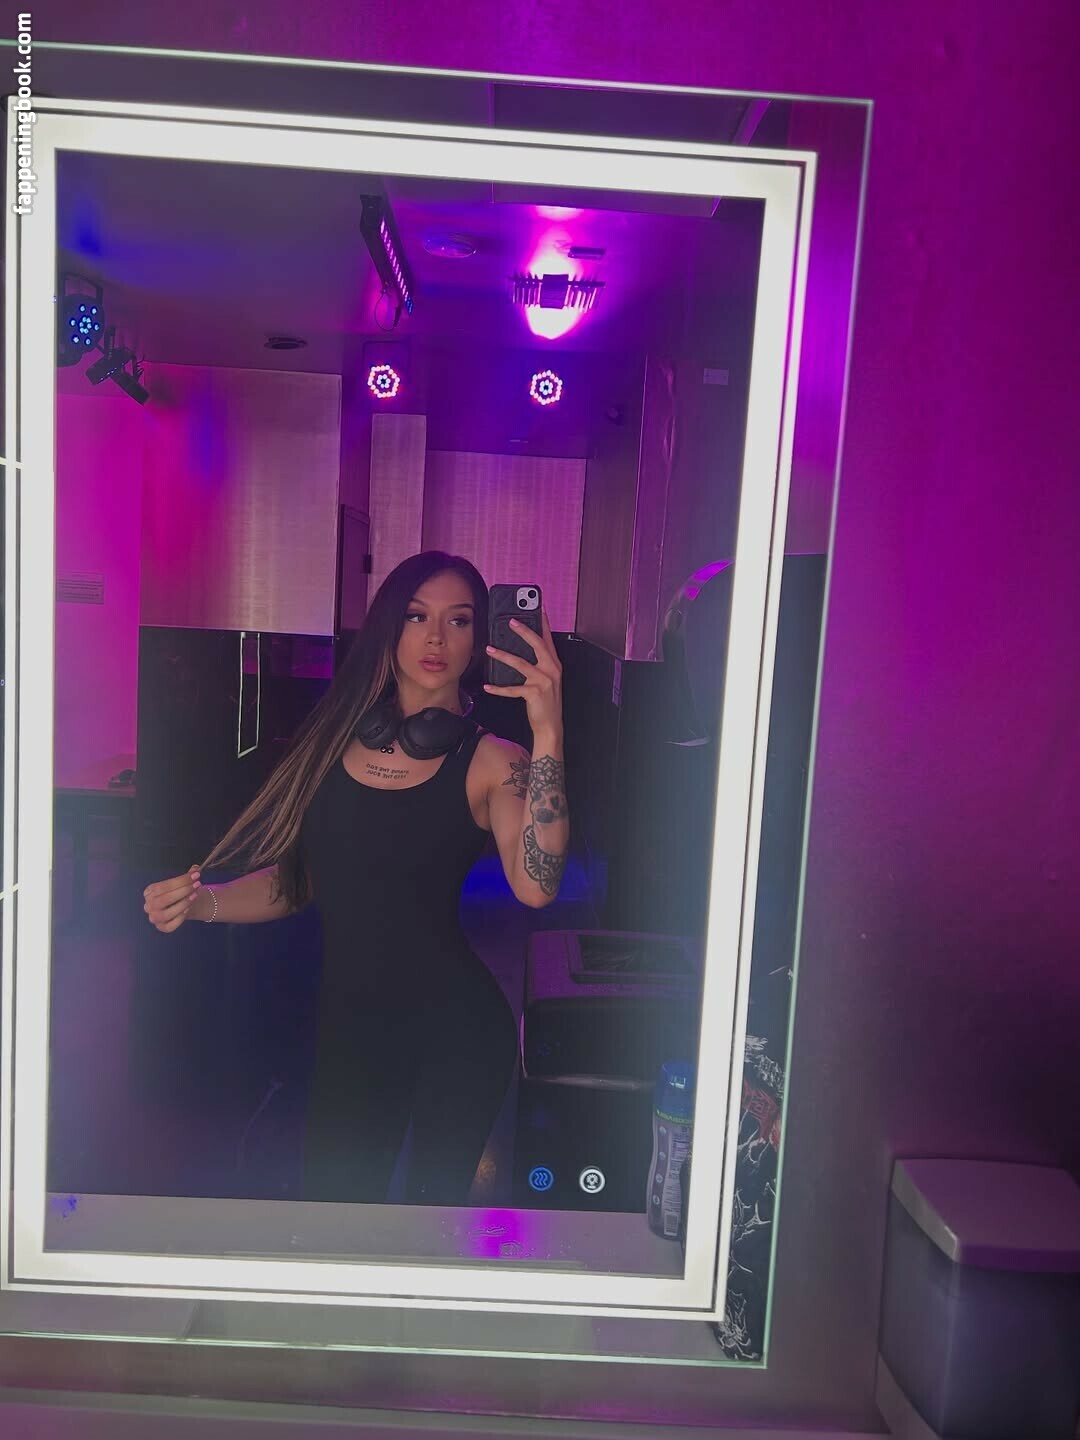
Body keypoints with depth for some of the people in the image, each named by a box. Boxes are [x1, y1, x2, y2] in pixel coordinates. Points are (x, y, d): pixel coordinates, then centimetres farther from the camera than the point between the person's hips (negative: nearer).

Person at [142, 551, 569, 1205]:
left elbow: (536, 886, -29)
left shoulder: (491, 762, -10)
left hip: (455, 1029, -4)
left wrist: (547, 734, -34)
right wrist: (201, 901, -5)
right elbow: (294, 881, 11)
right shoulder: (338, 739, 3)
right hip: (348, 1024, 4)